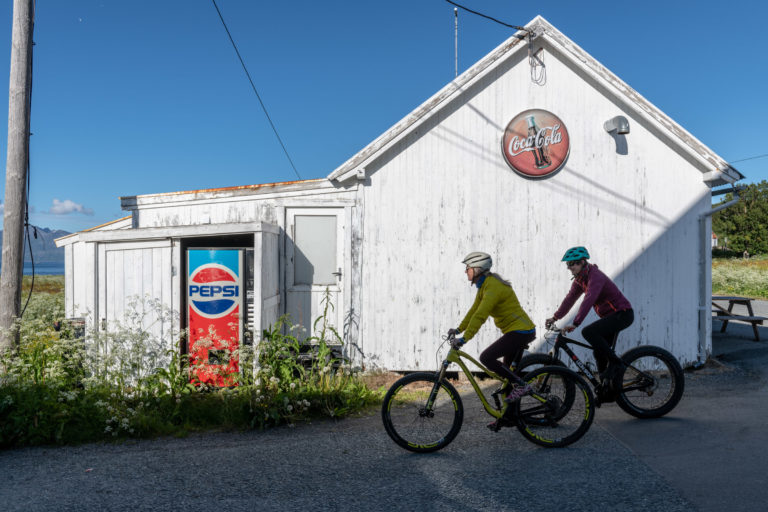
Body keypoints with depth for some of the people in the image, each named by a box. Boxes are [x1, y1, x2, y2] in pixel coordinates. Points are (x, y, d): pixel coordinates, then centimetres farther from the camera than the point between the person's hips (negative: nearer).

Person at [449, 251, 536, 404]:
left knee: (486, 358, -14)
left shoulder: (493, 286, -21)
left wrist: (465, 338, -30)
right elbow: (474, 310, 15)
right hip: (519, 330, 10)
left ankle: (521, 386, -7)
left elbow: (480, 315, -29)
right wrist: (459, 329, 9)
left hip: (520, 331, -10)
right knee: (508, 370, 17)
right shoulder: (485, 284, 10)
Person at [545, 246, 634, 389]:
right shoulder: (580, 279, 5)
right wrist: (555, 317, 3)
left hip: (622, 314, -9)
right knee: (599, 352, 8)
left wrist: (575, 324, -41)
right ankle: (606, 387, 18)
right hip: (609, 316, 9)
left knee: (588, 332, -26)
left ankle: (615, 362, -14)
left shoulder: (595, 276, -23)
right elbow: (570, 298, 9)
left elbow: (588, 300, -34)